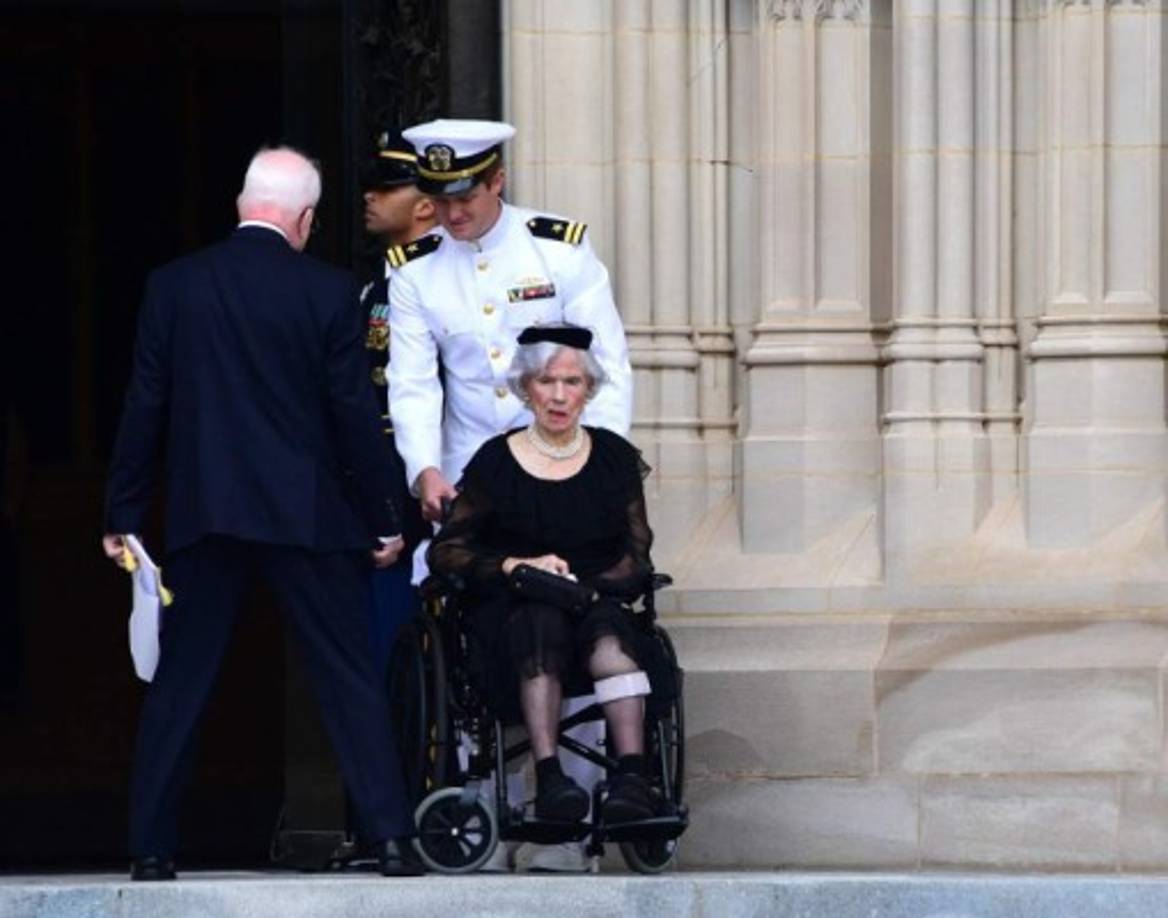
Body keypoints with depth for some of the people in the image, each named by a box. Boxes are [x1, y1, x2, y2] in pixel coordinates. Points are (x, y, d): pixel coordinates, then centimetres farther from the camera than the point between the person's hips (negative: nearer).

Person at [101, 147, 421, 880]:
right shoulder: (327, 292, -5)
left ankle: (152, 847, 6)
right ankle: (390, 837, 0)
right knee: (350, 679, 4)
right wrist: (383, 518, 5)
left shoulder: (174, 286, 0)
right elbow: (355, 413, -3)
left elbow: (145, 407, 2)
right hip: (308, 516, -2)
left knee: (179, 683, 8)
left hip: (203, 515, 2)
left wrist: (124, 514, 8)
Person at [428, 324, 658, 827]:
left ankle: (631, 774, -51)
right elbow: (445, 552, 4)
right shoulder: (497, 461, 6)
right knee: (543, 619, -36)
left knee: (606, 626, -34)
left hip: (598, 602, 1)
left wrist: (583, 585, -11)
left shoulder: (614, 456, 12)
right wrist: (516, 567, -12)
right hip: (509, 612, -1)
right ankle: (548, 777, -51)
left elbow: (636, 559, 9)